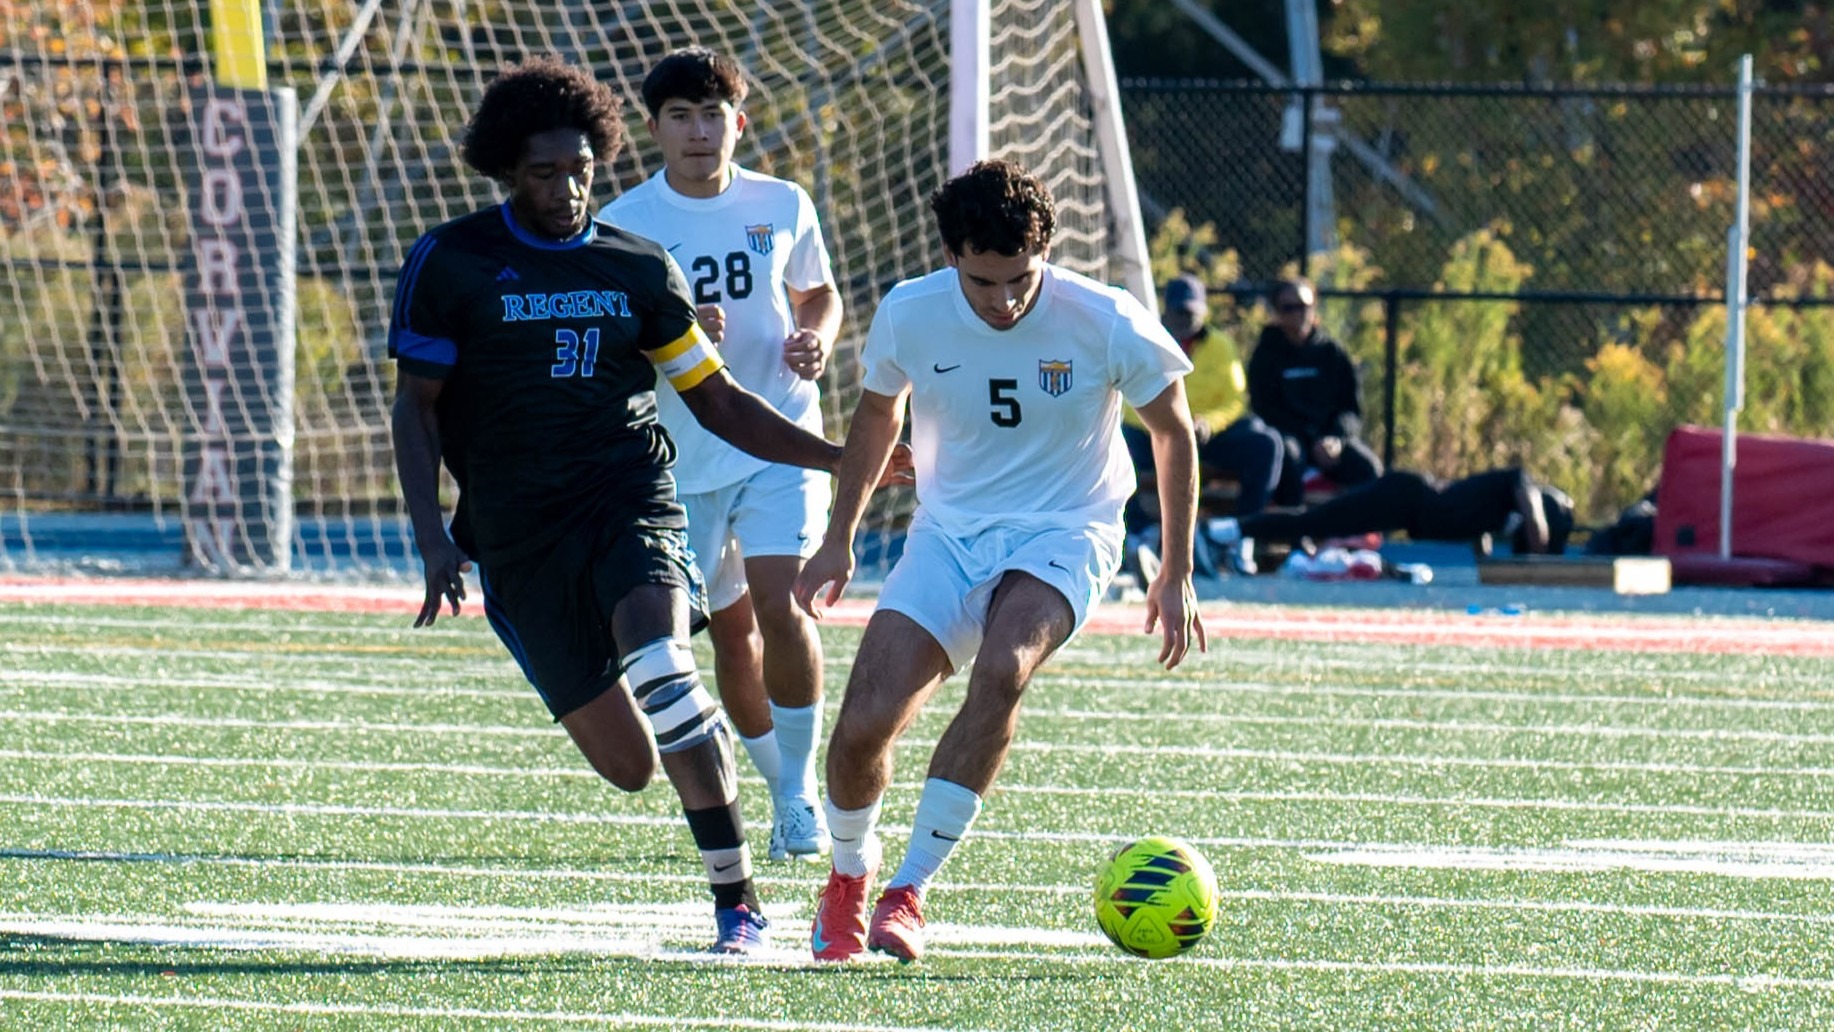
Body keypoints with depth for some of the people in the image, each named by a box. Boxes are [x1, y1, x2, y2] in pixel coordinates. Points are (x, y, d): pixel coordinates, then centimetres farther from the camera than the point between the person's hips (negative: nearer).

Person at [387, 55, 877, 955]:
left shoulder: (637, 268, 10)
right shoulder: (450, 264, 3)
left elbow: (719, 403, 16)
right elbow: (415, 405, 3)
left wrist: (846, 458, 7)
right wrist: (433, 537, -9)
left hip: (628, 500, 0)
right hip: (518, 534, 0)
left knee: (657, 662, -31)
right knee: (627, 764, -9)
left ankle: (736, 896, -24)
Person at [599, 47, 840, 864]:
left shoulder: (782, 207, 1)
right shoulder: (623, 226, -6)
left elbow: (819, 294, 18)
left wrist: (816, 342, -4)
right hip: (682, 458, 0)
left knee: (779, 603, -18)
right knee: (730, 629, 7)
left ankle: (800, 790, -4)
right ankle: (782, 792, 26)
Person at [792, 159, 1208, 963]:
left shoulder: (1106, 324, -17)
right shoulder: (908, 317, -10)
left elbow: (1174, 433, 0)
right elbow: (877, 416, 13)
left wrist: (1176, 576, 3)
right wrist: (838, 540, 15)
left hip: (1063, 535, -2)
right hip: (947, 535, 3)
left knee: (1003, 667, -35)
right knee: (862, 726, -13)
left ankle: (909, 891, -27)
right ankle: (848, 878, 21)